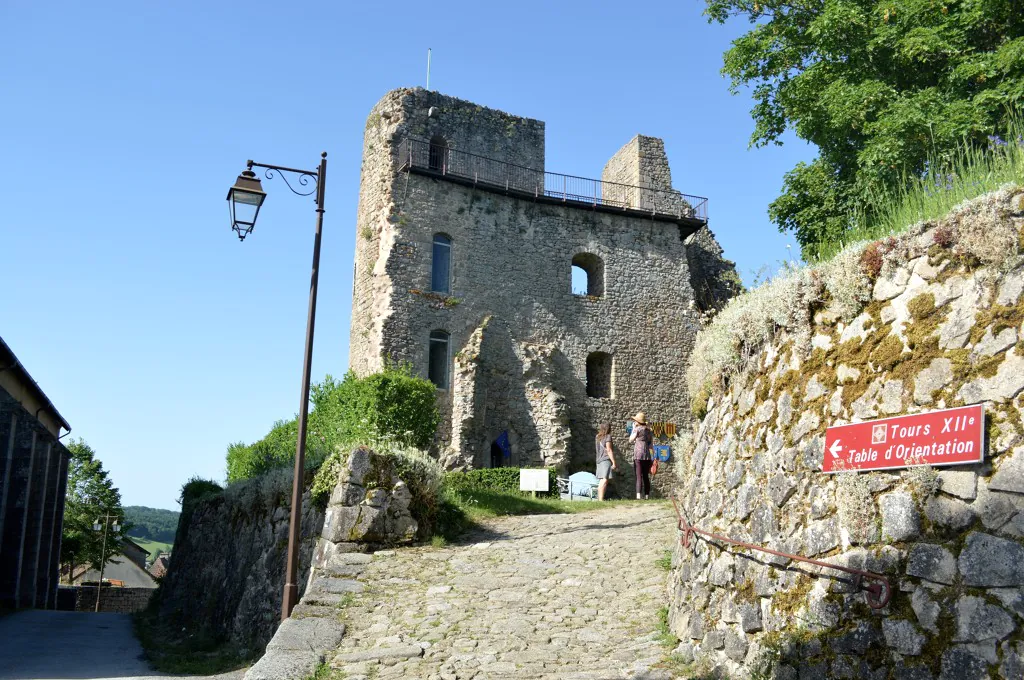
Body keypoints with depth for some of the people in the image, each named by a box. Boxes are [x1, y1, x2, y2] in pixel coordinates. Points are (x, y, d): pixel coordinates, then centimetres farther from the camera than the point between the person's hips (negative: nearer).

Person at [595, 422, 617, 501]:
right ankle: (601, 499, -24)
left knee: (601, 481, 9)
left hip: (599, 461, 8)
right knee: (605, 480, -15)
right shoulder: (608, 436, -3)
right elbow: (609, 450, -9)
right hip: (606, 460, -8)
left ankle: (599, 499, 6)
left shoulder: (598, 438, 19)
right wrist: (614, 462, -9)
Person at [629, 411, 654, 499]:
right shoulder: (649, 430, 14)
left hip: (638, 456, -5)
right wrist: (653, 458, 20)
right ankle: (647, 496, 11)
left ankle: (638, 496, -19)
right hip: (647, 456, 5)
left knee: (639, 476, -9)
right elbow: (651, 445, 15)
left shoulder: (637, 429, -5)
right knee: (646, 476, 11)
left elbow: (630, 440, 5)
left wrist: (633, 429, 12)